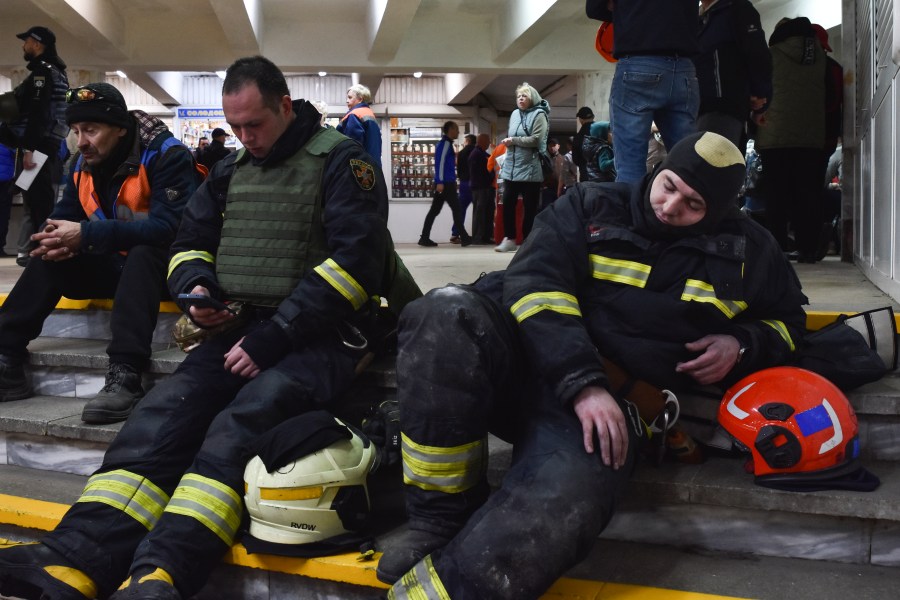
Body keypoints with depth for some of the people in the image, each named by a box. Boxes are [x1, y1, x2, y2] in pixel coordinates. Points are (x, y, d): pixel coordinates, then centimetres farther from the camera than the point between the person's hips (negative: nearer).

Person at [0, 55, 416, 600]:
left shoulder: (342, 162, -4)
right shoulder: (233, 170, 17)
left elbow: (354, 263, -14)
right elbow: (191, 244, 26)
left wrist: (273, 338, -18)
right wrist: (196, 286, 0)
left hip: (323, 336, -6)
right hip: (244, 328, 6)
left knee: (244, 420, -32)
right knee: (167, 409, -20)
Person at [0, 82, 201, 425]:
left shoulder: (166, 156, -19)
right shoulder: (84, 165, 4)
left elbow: (169, 227, -31)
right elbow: (64, 217, 4)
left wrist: (87, 235, -34)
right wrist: (58, 241, -23)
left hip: (162, 267, -7)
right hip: (117, 267, 7)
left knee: (141, 252, -36)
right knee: (49, 258, -11)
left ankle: (125, 377, -45)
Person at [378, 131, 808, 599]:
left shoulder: (745, 250, 15)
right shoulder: (592, 207, 8)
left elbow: (785, 318, 31)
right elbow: (534, 282, -7)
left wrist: (741, 344, 5)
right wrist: (581, 382, -21)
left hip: (611, 401, 0)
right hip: (526, 359, 1)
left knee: (568, 494, -37)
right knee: (447, 312, -35)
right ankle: (442, 519, -22)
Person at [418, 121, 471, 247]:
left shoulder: (445, 143, 21)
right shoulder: (445, 143, -9)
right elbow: (440, 162, -17)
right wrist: (440, 182, -23)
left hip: (443, 183, 9)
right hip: (445, 183, -9)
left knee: (434, 210, 6)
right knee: (456, 209, -5)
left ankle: (424, 238, 5)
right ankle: (464, 238, -2)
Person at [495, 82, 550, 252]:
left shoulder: (539, 115, -6)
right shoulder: (515, 114, 15)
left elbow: (536, 139, -16)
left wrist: (513, 141, -12)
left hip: (530, 168, -7)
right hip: (511, 167, 7)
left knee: (530, 206, 1)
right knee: (508, 203, 5)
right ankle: (509, 238, 13)